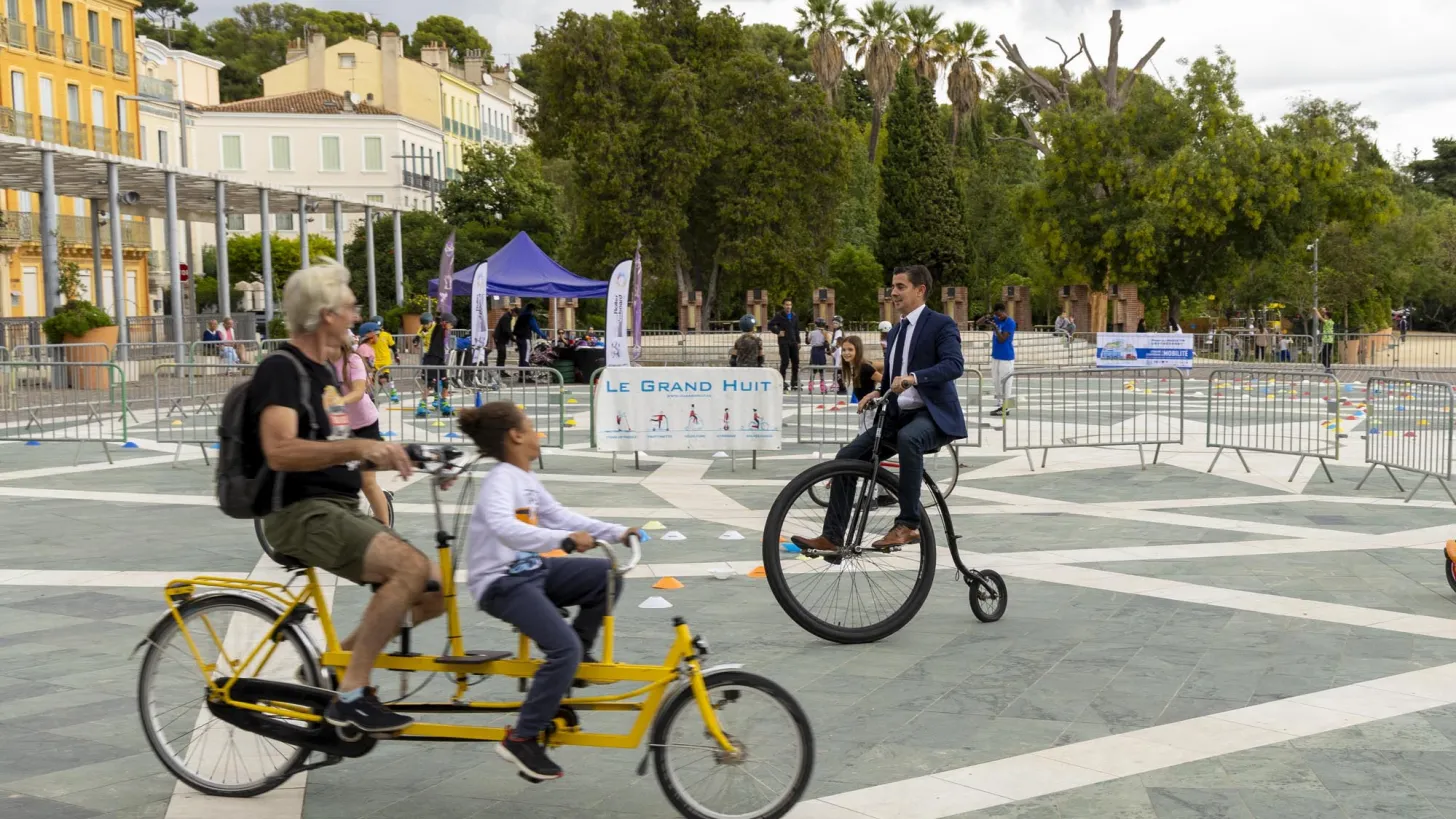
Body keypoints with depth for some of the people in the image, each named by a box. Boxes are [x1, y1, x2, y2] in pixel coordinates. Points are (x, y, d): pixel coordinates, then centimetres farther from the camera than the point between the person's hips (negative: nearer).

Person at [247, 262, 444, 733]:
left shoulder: (323, 372, 18)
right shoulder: (281, 370, -11)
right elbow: (280, 451, -26)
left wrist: (384, 457, 12)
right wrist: (358, 447, -34)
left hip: (340, 509, 9)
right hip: (299, 513, -9)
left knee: (434, 588, -1)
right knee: (411, 567, -28)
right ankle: (350, 697, -21)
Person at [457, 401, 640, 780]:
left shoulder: (526, 479, 12)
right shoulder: (501, 480, -18)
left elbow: (559, 515, 17)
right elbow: (503, 527, -37)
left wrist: (617, 532, 10)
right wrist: (564, 540, -45)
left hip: (530, 570, 9)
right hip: (500, 582, -9)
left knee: (608, 577, 1)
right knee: (565, 648, -23)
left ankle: (577, 655, 10)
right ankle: (522, 739, -14)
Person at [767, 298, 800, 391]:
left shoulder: (794, 316, 13)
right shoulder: (780, 316, -4)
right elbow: (770, 325, -7)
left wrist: (798, 341, 13)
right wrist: (778, 332, -12)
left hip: (793, 342, 6)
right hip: (784, 342, -6)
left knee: (795, 362, 5)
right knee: (785, 362, -9)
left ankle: (794, 383, 13)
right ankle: (782, 382, -3)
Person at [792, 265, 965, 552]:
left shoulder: (941, 324, -5)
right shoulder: (895, 331, 19)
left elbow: (955, 364, -23)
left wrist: (914, 377, -37)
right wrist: (877, 393, 3)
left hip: (933, 414, -8)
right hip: (897, 415, 8)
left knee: (908, 438, -40)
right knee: (848, 456, -8)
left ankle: (908, 525, -33)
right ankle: (832, 538, -6)